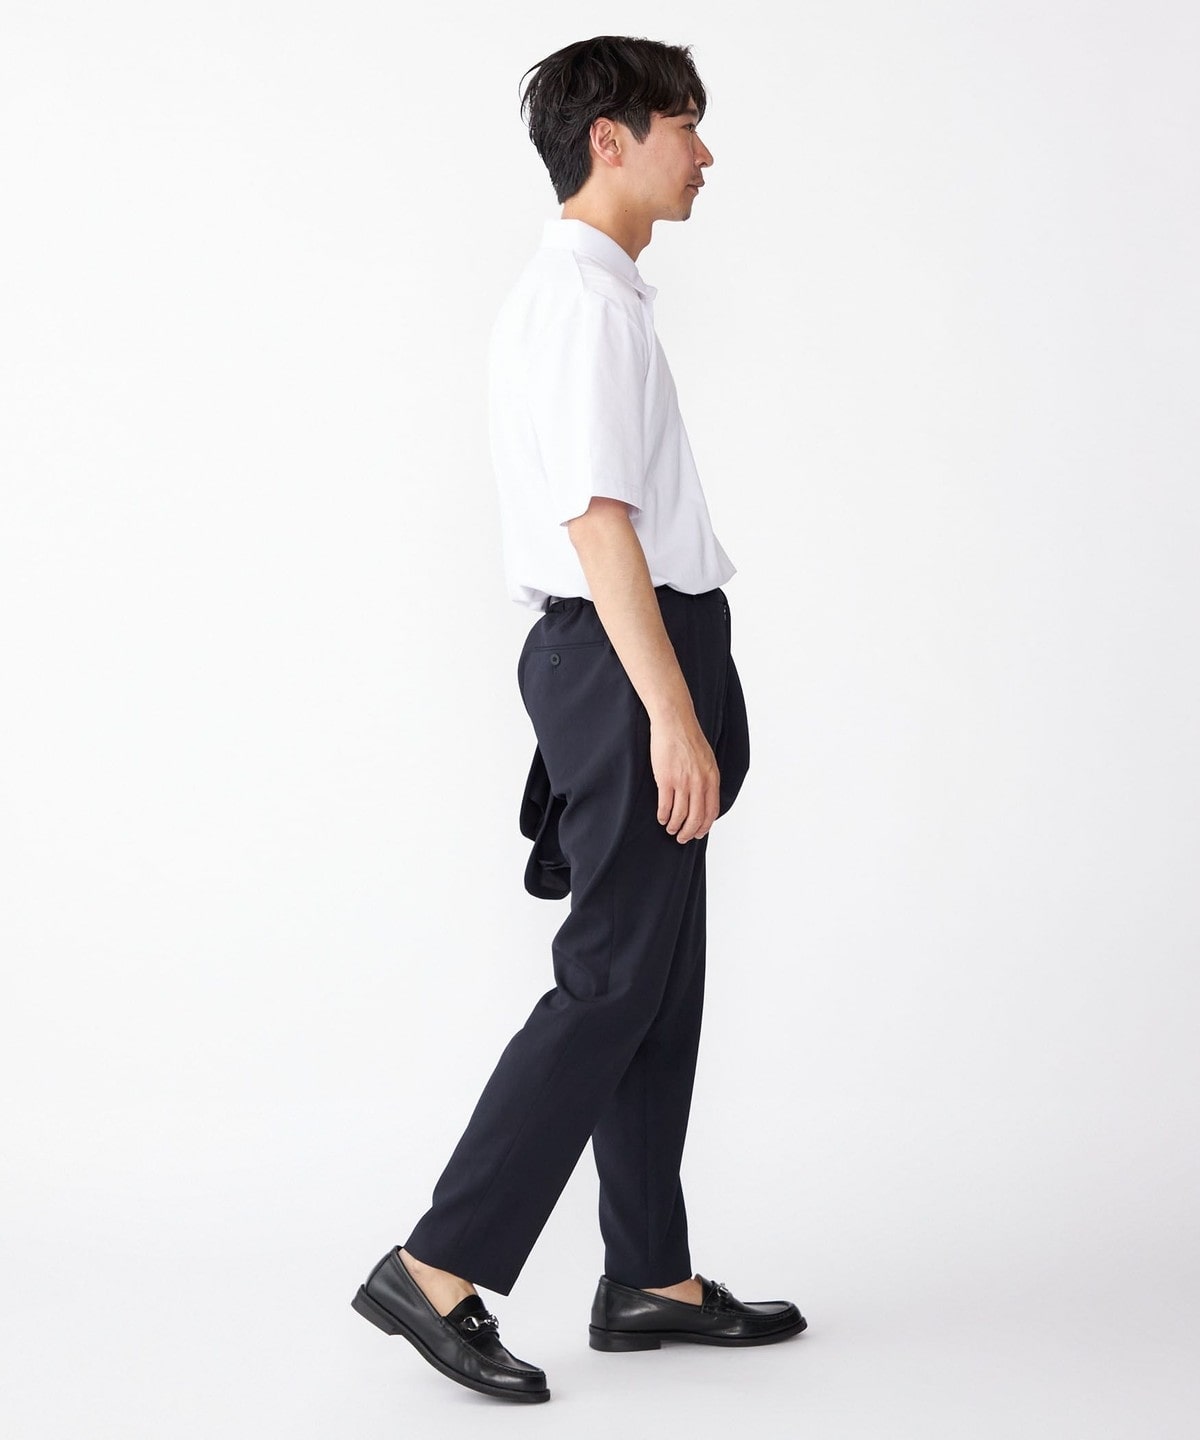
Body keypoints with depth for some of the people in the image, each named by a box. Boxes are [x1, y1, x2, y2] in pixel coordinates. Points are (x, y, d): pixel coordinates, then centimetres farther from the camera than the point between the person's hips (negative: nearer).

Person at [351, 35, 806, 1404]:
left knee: (661, 982, 12)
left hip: (626, 659, 10)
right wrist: (672, 712, -24)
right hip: (626, 657, -10)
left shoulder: (577, 288, 19)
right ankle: (440, 1268, -1)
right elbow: (597, 517, -22)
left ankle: (650, 1280, 21)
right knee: (612, 983, -8)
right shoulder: (585, 294, -13)